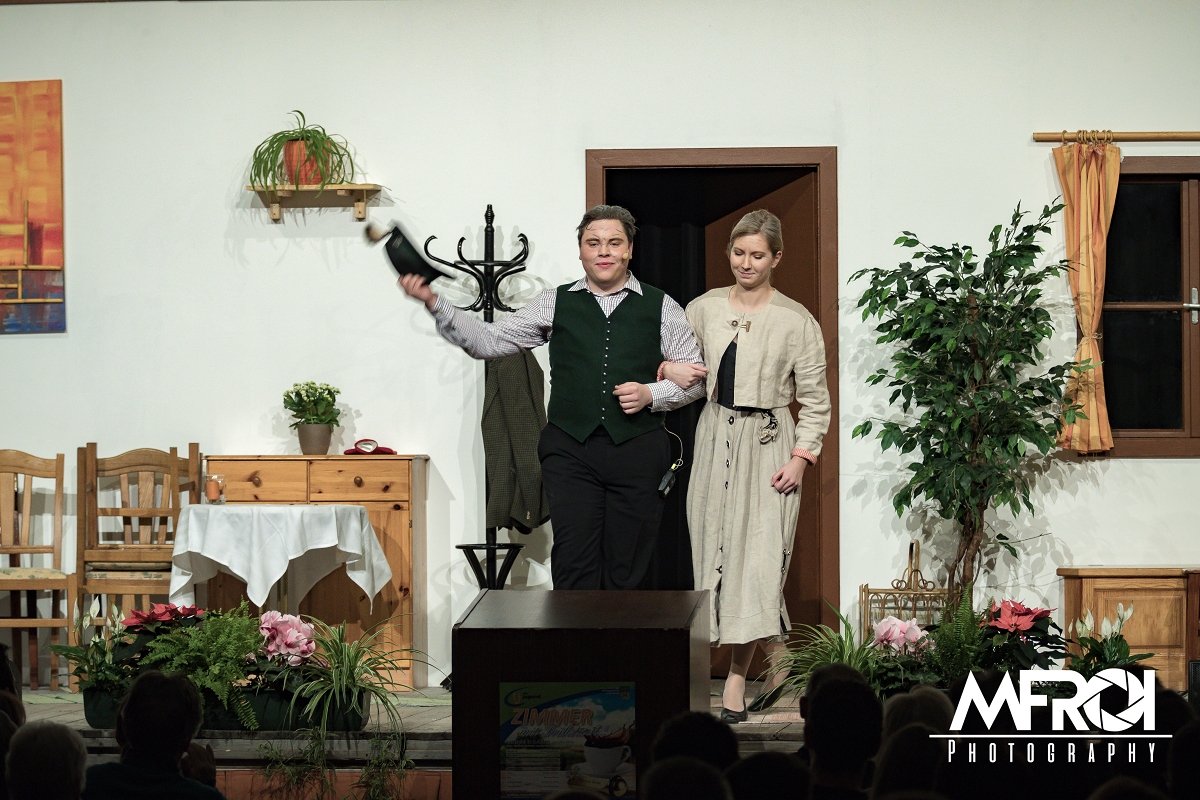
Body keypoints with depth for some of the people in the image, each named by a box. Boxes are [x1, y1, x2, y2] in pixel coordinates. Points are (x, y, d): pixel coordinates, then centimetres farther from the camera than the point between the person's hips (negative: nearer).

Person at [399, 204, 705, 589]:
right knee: (574, 568, -7)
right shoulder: (555, 304, 10)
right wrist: (434, 303, -6)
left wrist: (651, 394, -7)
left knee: (628, 570, 3)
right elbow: (488, 341, 6)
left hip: (637, 452, 0)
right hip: (570, 449, 0)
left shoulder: (660, 307, 8)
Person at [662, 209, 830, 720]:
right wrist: (670, 369, -5)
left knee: (756, 557, -9)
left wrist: (801, 457, -9)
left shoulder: (796, 321, -4)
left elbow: (815, 399, -1)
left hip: (767, 445, -4)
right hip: (715, 439, 4)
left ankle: (737, 682, -3)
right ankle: (776, 662, 18)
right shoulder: (705, 309, 6)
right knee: (718, 548, 3)